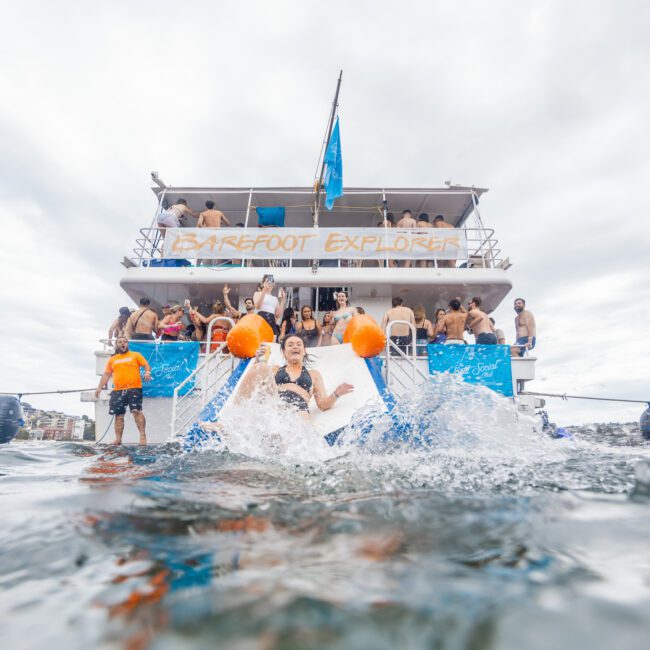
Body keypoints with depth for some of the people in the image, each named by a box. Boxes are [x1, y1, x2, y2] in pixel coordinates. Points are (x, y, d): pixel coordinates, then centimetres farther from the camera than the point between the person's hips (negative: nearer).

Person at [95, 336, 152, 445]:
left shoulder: (136, 355, 11)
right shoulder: (112, 359, 19)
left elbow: (146, 365, 4)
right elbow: (106, 374, 20)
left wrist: (147, 372, -17)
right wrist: (99, 387, 12)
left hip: (134, 388, -4)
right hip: (117, 390, 4)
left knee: (136, 411, -14)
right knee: (118, 415, 4)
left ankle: (142, 435, -11)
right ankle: (118, 439, 11)